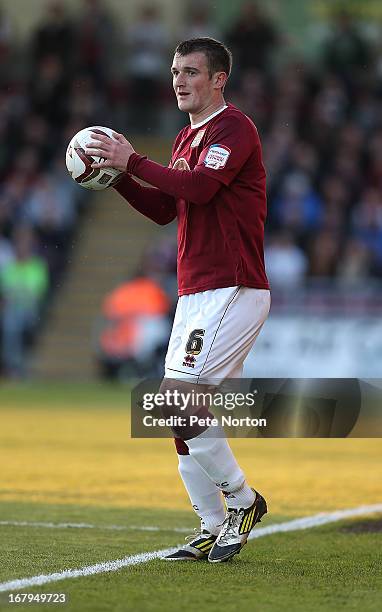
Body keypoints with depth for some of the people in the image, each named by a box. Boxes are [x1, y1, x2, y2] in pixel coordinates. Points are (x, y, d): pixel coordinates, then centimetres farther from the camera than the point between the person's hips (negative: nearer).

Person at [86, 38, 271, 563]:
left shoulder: (234, 128, -9)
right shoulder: (187, 138, 20)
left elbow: (200, 186, -24)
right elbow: (164, 209, 24)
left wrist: (133, 161, -16)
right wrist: (118, 176, 10)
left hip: (232, 292, -9)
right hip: (195, 295, 9)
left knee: (179, 397, -17)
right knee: (182, 415, 5)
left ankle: (242, 499, -2)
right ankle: (214, 530, 11)